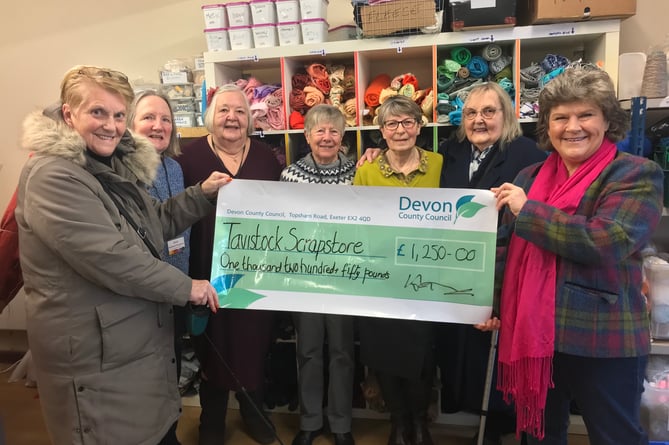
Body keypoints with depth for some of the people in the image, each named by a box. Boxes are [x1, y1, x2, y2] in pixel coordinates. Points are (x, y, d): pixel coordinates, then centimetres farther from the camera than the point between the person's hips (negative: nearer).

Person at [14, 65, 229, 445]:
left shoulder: (117, 166, 10)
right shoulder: (51, 176, -20)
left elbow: (154, 225, 18)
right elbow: (108, 256, -27)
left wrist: (202, 194, 6)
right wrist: (185, 287, -19)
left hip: (143, 339, 9)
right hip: (97, 355, -8)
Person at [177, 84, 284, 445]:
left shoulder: (265, 156, 3)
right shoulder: (192, 155, -4)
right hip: (210, 269, -2)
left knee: (254, 339, 13)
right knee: (213, 344, 11)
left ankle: (253, 411, 36)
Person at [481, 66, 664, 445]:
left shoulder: (636, 175, -8)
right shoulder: (529, 178, 7)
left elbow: (605, 241, -25)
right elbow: (507, 250, 12)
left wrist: (527, 210, -17)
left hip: (602, 343, -4)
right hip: (532, 335, 5)